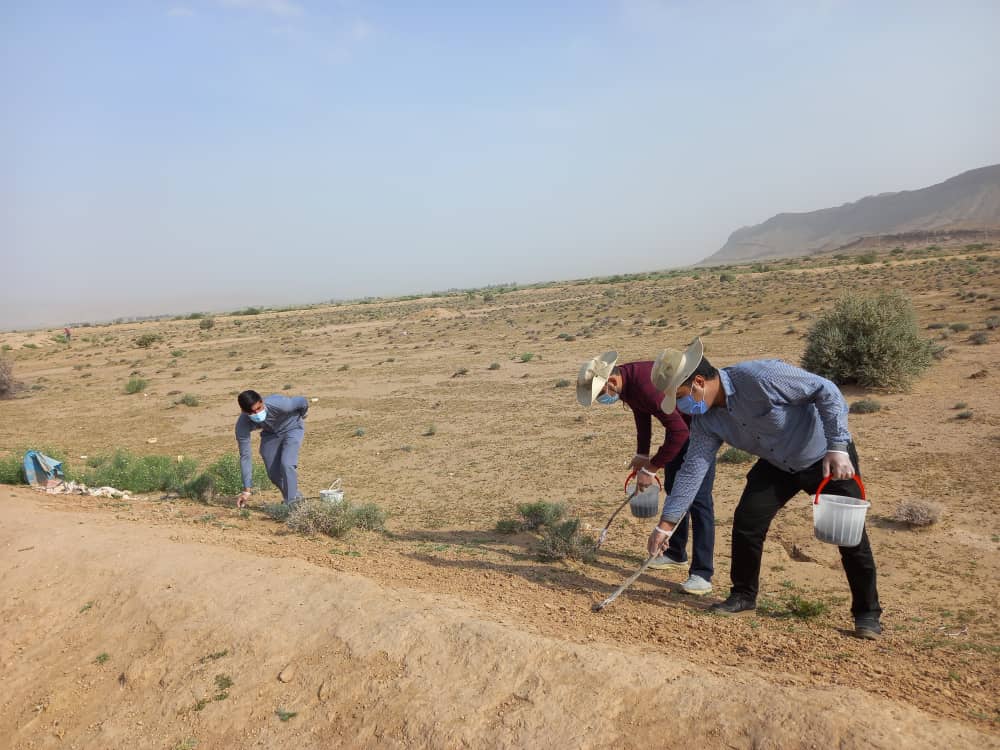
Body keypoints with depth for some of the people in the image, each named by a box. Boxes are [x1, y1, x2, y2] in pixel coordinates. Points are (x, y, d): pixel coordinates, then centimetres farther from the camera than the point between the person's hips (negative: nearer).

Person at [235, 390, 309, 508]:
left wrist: (300, 417, 3)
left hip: (292, 428, -3)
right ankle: (294, 496, 27)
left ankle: (291, 504, -11)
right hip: (270, 434, 3)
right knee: (273, 473, 0)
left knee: (287, 464, -23)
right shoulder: (242, 425, -31)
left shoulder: (279, 404, -41)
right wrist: (247, 490, -24)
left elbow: (303, 402, -21)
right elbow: (245, 456, -24)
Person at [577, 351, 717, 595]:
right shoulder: (625, 383, -6)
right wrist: (642, 455, 4)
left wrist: (651, 468, -28)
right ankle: (677, 553, 31)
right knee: (673, 488, 16)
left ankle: (702, 574, -11)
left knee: (698, 497, -13)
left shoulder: (645, 384, -36)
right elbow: (642, 414, 12)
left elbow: (678, 431, -35)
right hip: (679, 424, 10)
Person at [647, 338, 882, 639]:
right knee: (746, 522, -4)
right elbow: (692, 468, -11)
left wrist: (837, 448, -33)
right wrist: (666, 523, -13)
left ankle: (867, 613, 16)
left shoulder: (758, 377, -36)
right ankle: (743, 595, 16)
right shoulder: (705, 418, -13)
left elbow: (826, 391, -29)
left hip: (829, 458, -5)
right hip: (777, 465, 6)